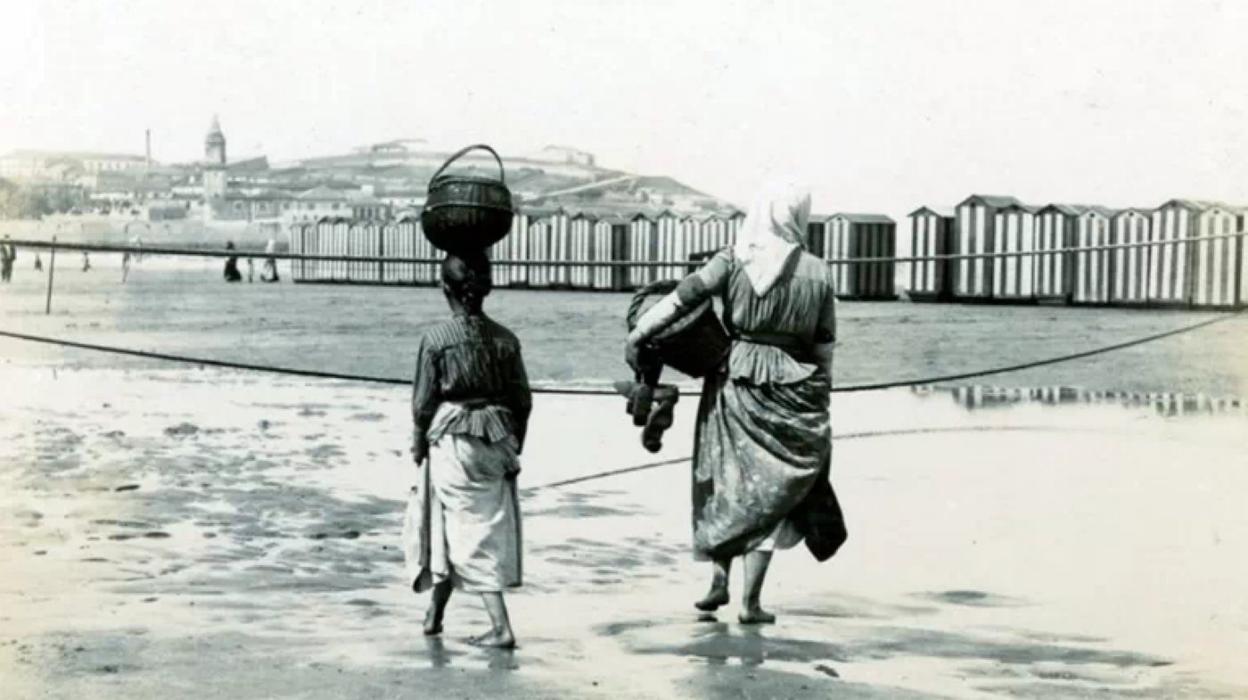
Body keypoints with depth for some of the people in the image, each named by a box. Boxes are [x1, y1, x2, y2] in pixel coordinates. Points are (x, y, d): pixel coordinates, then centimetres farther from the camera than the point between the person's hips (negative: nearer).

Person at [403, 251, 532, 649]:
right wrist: (513, 449, 15)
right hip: (495, 443, 4)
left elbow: (424, 402, -6)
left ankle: (501, 627, 3)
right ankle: (435, 612, 24)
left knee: (469, 531, 5)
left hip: (452, 441, -4)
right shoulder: (505, 339, 1)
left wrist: (418, 447, 8)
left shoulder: (435, 338, -9)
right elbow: (522, 401, 4)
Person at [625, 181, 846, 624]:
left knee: (726, 482, 17)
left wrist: (638, 335, -7)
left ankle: (719, 575, 9)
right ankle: (751, 599, 4)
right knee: (770, 490, 7)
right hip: (792, 390, 0)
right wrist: (820, 399, 13)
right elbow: (824, 347, 3)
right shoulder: (817, 273, -2)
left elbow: (682, 298, -13)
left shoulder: (733, 261, -5)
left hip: (735, 381, 0)